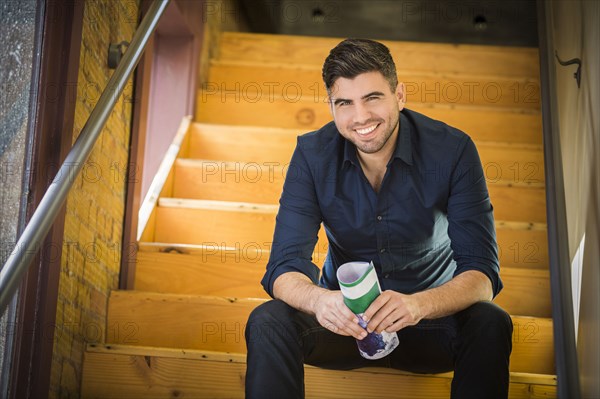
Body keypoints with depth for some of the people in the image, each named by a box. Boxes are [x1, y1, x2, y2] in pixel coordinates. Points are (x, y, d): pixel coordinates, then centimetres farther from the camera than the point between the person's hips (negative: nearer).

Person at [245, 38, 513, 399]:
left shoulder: (453, 150, -15)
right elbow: (285, 268, -15)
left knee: (491, 324, -31)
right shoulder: (312, 155, -11)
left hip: (432, 317, 0)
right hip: (345, 317, 0)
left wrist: (418, 304, -42)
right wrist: (318, 298, -40)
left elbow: (481, 274, -20)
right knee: (268, 321, -28)